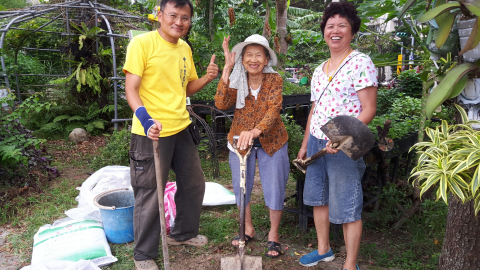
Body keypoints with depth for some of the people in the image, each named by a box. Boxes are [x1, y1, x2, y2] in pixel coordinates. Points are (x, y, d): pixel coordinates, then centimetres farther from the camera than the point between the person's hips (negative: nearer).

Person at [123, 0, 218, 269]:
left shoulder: (185, 49, 11)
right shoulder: (142, 43, -10)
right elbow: (131, 89, -14)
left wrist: (208, 78, 0)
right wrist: (145, 119, -30)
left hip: (181, 129, 8)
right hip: (152, 132, -7)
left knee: (194, 183, 18)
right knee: (150, 195, 3)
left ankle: (183, 233, 41)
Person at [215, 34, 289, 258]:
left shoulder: (274, 80, -12)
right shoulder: (237, 81, -6)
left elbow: (274, 109, -27)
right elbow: (221, 104, -23)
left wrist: (256, 131, -44)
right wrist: (227, 69, -27)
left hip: (271, 141, -2)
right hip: (240, 140, 3)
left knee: (274, 188, 3)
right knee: (241, 187, 13)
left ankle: (273, 235, 25)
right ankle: (248, 228, 36)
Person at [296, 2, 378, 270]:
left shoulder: (361, 63, -8)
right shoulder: (320, 70, 13)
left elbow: (369, 109, -13)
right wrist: (305, 144, 18)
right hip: (316, 143, 8)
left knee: (347, 207, 1)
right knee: (318, 197, 16)